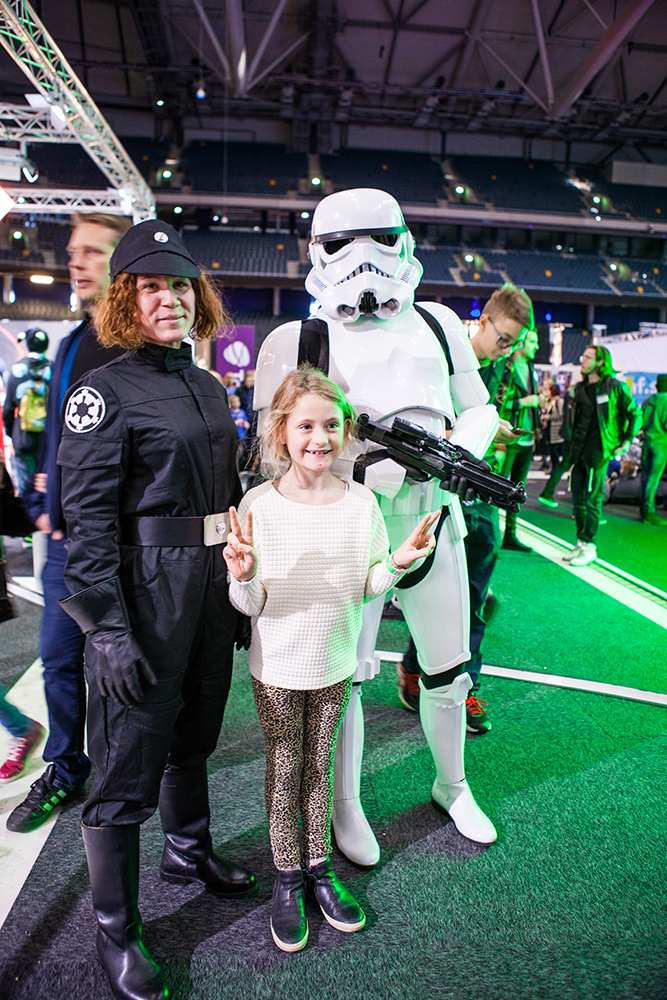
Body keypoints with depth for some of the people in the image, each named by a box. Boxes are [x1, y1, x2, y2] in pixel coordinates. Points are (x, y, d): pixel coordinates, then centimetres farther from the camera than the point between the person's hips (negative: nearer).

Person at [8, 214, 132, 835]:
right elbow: (52, 434, 19)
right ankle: (64, 772, 35)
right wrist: (43, 503, 8)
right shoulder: (71, 345, 14)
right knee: (60, 659, 15)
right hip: (67, 538, 7)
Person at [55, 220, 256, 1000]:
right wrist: (106, 628, -20)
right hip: (146, 590, -6)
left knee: (194, 730, 22)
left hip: (212, 585, 7)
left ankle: (187, 850, 46)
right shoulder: (105, 391, -9)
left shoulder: (210, 389, 11)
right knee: (129, 752, 5)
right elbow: (87, 518, -15)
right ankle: (114, 929, 25)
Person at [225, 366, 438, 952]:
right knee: (283, 771, 14)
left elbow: (365, 590, -1)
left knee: (318, 767, 19)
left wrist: (396, 564, -19)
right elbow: (250, 605, -13)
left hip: (334, 662, 2)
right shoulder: (259, 505, -16)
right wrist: (246, 576, -33)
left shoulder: (361, 502, -9)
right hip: (277, 666, -2)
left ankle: (319, 869, 39)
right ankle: (287, 878, 35)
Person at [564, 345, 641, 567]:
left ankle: (589, 548, 5)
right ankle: (581, 542, 21)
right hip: (579, 451, 6)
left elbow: (635, 414, 0)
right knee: (577, 498, 9)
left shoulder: (615, 387, -6)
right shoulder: (581, 387, 13)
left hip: (598, 452, -6)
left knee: (592, 499, -3)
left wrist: (626, 441, -4)